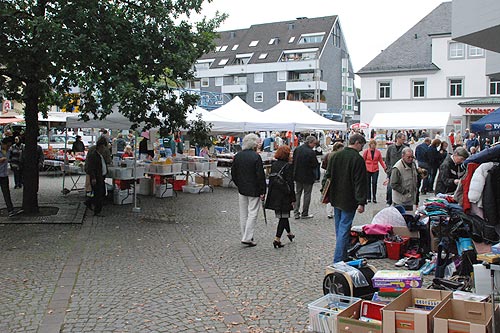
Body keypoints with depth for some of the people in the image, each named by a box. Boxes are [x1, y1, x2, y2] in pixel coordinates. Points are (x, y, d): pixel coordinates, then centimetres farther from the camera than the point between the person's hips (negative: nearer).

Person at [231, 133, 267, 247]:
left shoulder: (238, 156, 4)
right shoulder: (256, 157, -15)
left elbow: (233, 173, 10)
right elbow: (260, 175, -16)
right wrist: (262, 191, -10)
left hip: (242, 190, 6)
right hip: (254, 190, -6)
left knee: (243, 214, 14)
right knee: (252, 213, 0)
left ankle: (245, 236, 22)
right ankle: (247, 238, -3)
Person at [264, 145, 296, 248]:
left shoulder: (274, 164, 5)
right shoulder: (288, 166, -14)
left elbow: (270, 179, 11)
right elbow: (290, 183, -14)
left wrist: (271, 193, 19)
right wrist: (293, 199, -10)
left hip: (274, 195, 7)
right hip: (284, 196, -7)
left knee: (283, 216, 22)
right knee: (283, 217, 1)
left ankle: (289, 233, 40)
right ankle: (277, 239, -5)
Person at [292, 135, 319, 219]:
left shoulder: (297, 149, -1)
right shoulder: (311, 152, -21)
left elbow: (293, 161, 7)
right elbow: (315, 165, -16)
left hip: (297, 175, 6)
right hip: (308, 176, -6)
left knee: (297, 193, 15)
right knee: (307, 194, 6)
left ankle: (296, 212, 13)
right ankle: (304, 214, 11)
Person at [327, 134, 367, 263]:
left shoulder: (336, 156, 6)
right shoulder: (358, 159, -15)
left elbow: (329, 176, 13)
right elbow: (360, 183, -18)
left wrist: (330, 195, 20)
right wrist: (361, 202, -18)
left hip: (336, 199, 7)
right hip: (349, 200, -7)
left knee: (339, 227, 18)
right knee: (344, 228, -3)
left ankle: (342, 255, 30)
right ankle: (339, 259, -4)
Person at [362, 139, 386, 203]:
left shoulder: (378, 152, 4)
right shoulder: (366, 151, 0)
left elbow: (381, 160, 8)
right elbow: (363, 160, 4)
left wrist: (385, 167, -1)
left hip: (375, 170, 0)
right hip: (367, 170, 0)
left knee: (374, 183, -4)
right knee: (368, 184, 5)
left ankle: (374, 198, 5)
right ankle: (368, 198, 14)